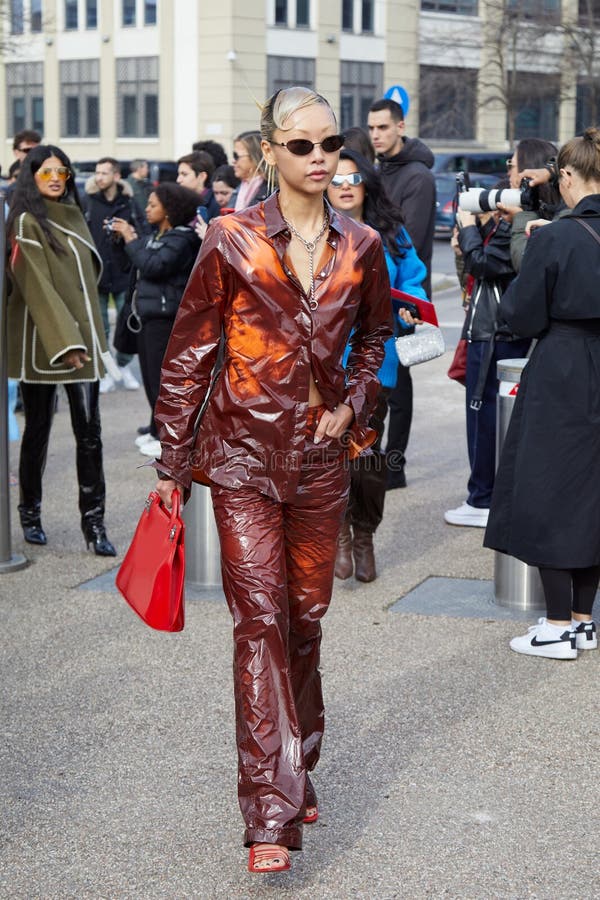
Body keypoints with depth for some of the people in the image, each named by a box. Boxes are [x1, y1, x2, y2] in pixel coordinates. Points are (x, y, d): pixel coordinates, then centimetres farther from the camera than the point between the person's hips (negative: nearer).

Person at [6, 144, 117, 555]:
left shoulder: (73, 217, 15)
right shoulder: (27, 222, -6)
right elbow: (37, 285, -15)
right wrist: (64, 340, -23)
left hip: (82, 335, 5)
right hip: (42, 340, -5)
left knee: (89, 432, -3)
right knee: (39, 429, 6)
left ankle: (94, 521, -2)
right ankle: (31, 514, 20)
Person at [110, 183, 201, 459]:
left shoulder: (181, 239, -13)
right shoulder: (157, 235, 16)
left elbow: (152, 266, -22)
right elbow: (143, 263, 17)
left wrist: (131, 239, -14)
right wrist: (131, 237, 7)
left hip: (166, 315, -10)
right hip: (150, 313, 10)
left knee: (161, 375, -7)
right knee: (150, 374, 14)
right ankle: (157, 430, 24)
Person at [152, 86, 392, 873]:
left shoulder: (361, 248, 3)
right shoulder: (232, 241, -7)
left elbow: (374, 334, 22)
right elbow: (188, 354, -1)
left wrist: (355, 402, 5)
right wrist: (173, 462, 0)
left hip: (320, 456, 3)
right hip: (244, 456, -3)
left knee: (306, 619, 12)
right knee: (260, 620, -9)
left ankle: (296, 775, 31)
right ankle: (272, 815, -8)